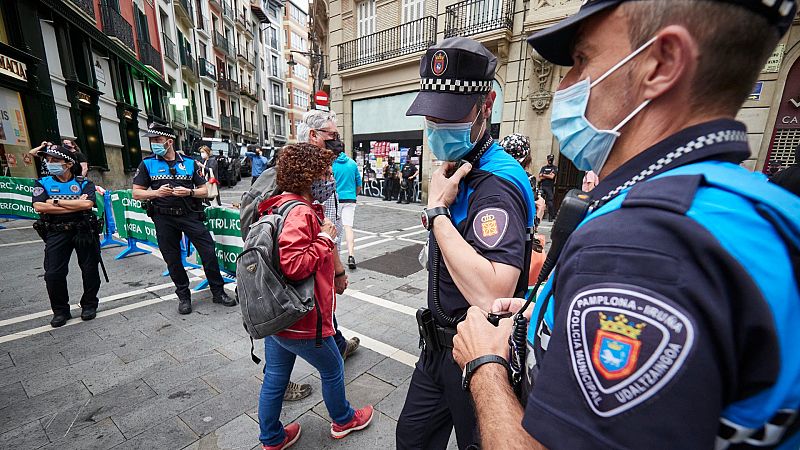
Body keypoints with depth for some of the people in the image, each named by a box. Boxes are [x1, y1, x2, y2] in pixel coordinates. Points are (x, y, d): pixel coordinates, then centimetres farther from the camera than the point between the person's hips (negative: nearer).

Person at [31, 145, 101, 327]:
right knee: (53, 273, -1)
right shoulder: (42, 183, 7)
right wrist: (76, 205, -14)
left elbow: (87, 204, -16)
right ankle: (60, 311, 16)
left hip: (84, 232, -1)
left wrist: (56, 202, -11)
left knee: (90, 269, 4)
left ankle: (89, 305, 22)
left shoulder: (84, 183, 3)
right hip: (56, 233, 2)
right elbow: (39, 207, -10)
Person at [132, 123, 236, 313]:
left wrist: (189, 192, -12)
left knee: (208, 251, -5)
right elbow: (136, 193, 6)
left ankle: (218, 292, 8)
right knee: (172, 259, 8)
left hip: (190, 215, -1)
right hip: (164, 218, 1)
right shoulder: (147, 164, 6)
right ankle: (183, 296, 24)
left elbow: (204, 190, 7)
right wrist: (156, 193, -13)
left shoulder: (189, 163, 6)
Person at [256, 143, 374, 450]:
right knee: (333, 369, 17)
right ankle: (343, 421, 42)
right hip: (301, 320, -8)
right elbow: (294, 266, -31)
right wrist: (325, 239, -20)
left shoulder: (279, 207, 6)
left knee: (275, 376, 22)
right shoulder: (300, 212, -25)